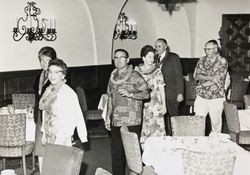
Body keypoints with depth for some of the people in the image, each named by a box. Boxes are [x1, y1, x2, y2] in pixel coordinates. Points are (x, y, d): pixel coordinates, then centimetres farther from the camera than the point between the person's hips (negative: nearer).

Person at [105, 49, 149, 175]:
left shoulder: (135, 76, -4)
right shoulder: (113, 77, 14)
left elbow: (146, 94, -8)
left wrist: (129, 94, -19)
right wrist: (108, 116, 15)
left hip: (132, 122, -5)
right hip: (116, 122, 5)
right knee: (116, 152, 9)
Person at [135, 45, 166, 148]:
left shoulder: (157, 70, 2)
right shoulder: (137, 70, 4)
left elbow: (161, 88, 3)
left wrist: (164, 105, 0)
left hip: (156, 104, -1)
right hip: (142, 104, 1)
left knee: (157, 128, -4)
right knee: (143, 130, 1)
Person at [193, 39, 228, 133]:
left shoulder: (222, 62, -5)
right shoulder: (201, 60, 8)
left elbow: (216, 79, -14)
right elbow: (196, 76, -2)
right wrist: (210, 77, -15)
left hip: (216, 98, -3)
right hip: (201, 96, 3)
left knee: (216, 122, 6)